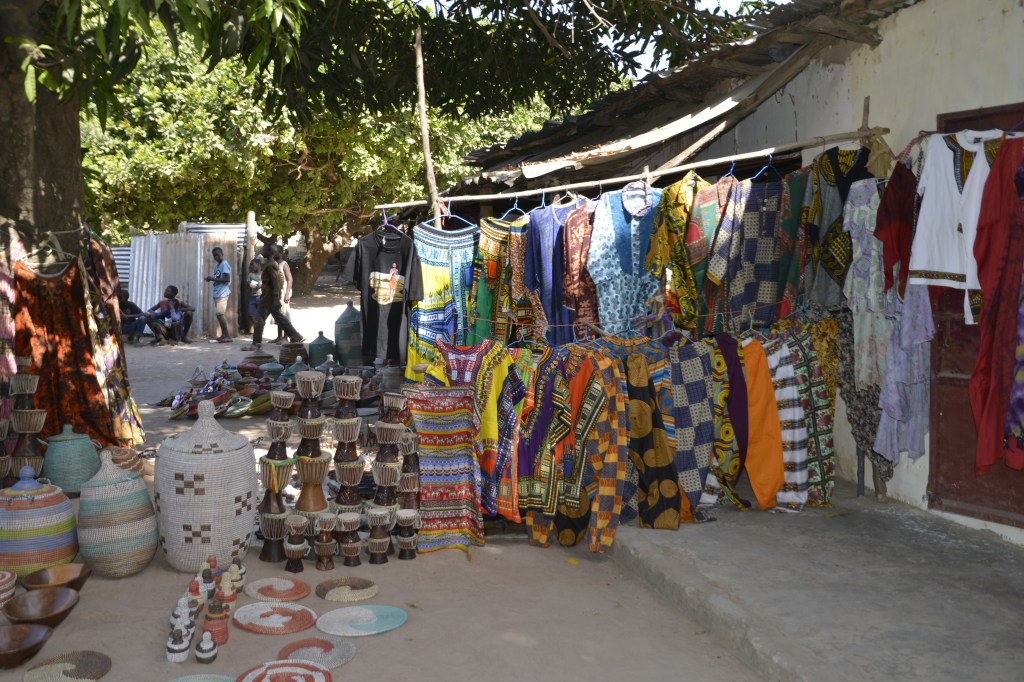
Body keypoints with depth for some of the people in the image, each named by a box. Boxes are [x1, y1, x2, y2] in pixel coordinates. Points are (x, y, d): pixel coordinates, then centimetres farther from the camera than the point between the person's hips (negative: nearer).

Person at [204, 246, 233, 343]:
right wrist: (211, 278, 2)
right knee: (220, 314, 9)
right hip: (217, 293, 9)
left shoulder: (224, 264, -10)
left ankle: (228, 336, -14)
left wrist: (213, 278, -17)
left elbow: (227, 279, -19)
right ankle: (223, 335, 14)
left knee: (220, 314, -14)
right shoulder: (216, 266, 18)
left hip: (222, 293, -9)